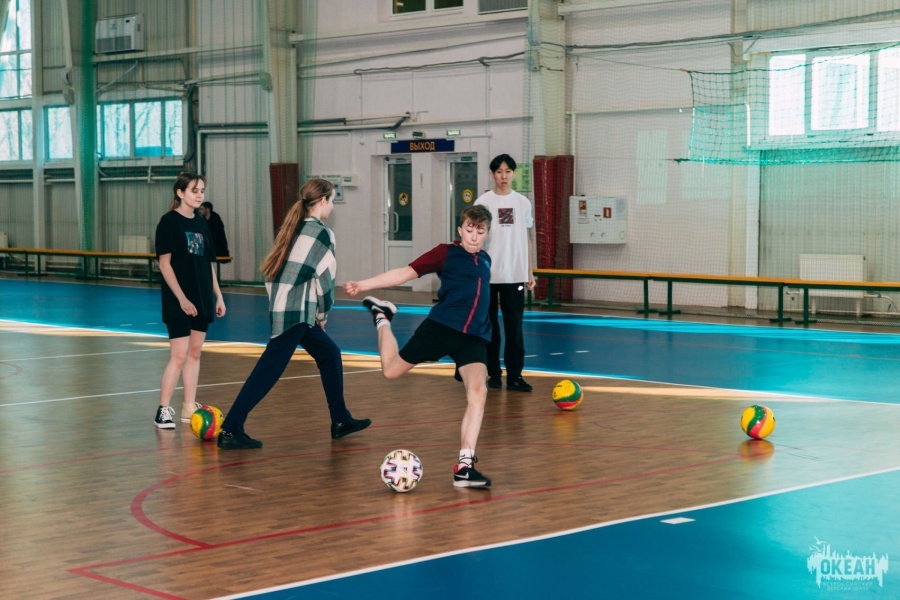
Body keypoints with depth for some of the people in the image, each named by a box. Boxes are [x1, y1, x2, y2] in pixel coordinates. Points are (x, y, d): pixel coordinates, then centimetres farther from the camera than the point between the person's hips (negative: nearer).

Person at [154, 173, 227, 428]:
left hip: (202, 299, 7)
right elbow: (164, 263, -12)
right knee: (178, 355, -9)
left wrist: (218, 296, 11)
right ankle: (163, 410, -1)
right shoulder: (169, 221, -7)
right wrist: (181, 298, -17)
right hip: (179, 301, -7)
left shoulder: (201, 224, 12)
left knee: (194, 353, 10)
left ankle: (189, 408, 16)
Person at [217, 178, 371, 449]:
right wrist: (323, 314, 6)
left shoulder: (292, 228, 15)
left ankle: (341, 421, 24)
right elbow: (325, 279, -8)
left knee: (330, 354, 18)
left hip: (280, 308, 9)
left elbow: (270, 269, 15)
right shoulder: (321, 233, -8)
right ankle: (230, 431, -10)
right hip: (295, 313, -9)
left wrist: (277, 301, 17)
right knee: (269, 371, -9)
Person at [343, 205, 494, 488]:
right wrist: (364, 284, -16)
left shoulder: (485, 260, 16)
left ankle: (464, 467, -13)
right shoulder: (446, 252, -1)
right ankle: (382, 317, 35)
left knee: (478, 393, -17)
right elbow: (406, 272, -8)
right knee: (391, 370, 5)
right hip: (440, 326, -3)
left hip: (473, 337, 3)